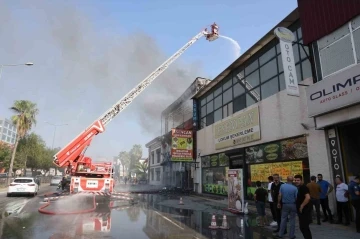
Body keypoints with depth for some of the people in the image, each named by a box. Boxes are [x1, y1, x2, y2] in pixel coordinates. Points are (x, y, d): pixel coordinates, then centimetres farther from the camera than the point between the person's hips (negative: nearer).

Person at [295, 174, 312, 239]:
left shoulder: (303, 187, -16)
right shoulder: (298, 188, 13)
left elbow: (308, 197, -29)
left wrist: (301, 206, -23)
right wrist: (299, 207, 15)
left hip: (305, 210, -10)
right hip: (301, 210, 10)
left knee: (304, 226, -7)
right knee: (302, 226, 16)